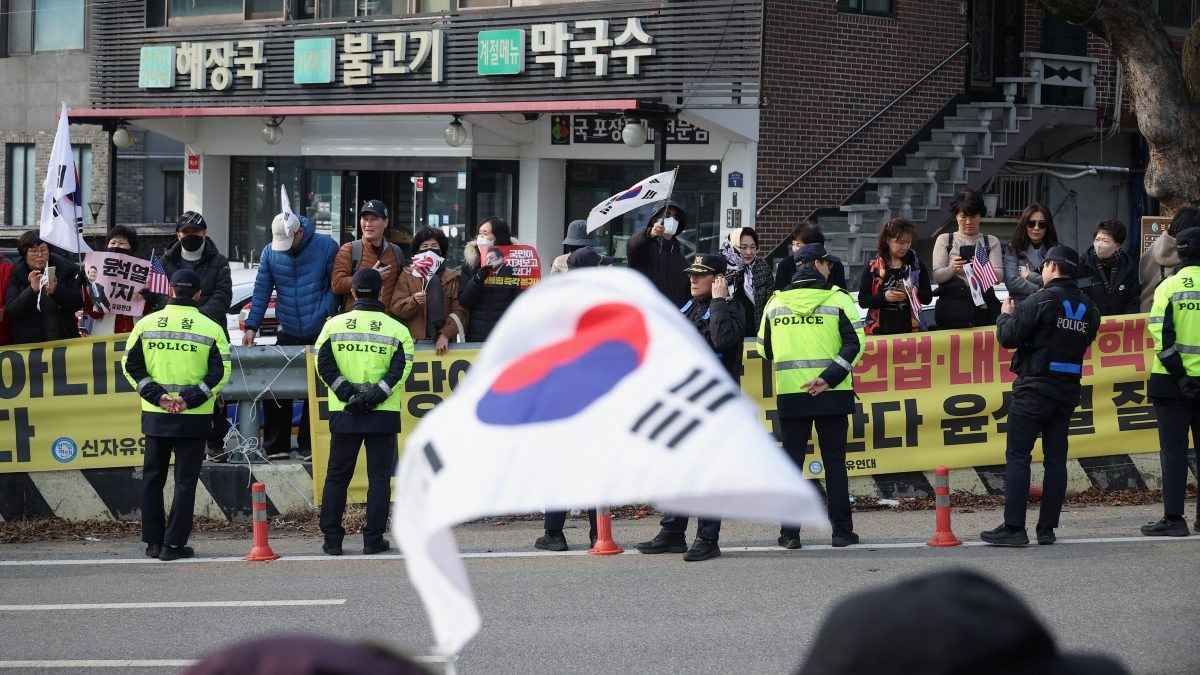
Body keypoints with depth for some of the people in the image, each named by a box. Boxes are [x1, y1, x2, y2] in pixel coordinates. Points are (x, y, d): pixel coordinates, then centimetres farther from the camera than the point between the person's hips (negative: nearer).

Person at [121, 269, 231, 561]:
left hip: (155, 415, 2)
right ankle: (174, 543, -1)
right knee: (185, 480, 3)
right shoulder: (210, 329, -4)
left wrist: (157, 395, -6)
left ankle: (153, 541, 15)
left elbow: (131, 365, -2)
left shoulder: (146, 324, 1)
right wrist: (189, 399, -11)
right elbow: (220, 372, -9)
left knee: (153, 477, 14)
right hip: (193, 418, -2)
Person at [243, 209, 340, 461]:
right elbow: (262, 290, 5)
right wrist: (251, 326, -2)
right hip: (287, 336, 3)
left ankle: (308, 447, 8)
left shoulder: (326, 247, -6)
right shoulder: (270, 252, 3)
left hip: (319, 334, -3)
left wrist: (328, 313, -15)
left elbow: (336, 285, -2)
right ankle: (276, 446, 7)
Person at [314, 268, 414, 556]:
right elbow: (400, 369, -10)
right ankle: (373, 538, 2)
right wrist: (374, 396, -12)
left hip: (343, 413, 1)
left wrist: (348, 393, -8)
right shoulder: (396, 329, 0)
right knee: (379, 476, 4)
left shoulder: (334, 325, 2)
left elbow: (324, 364, -6)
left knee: (337, 475, 9)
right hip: (384, 414, -1)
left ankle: (332, 538, 8)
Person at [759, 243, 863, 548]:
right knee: (834, 461, 5)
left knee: (792, 461, 7)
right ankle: (841, 531, 6)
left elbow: (766, 349, 12)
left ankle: (789, 533, 4)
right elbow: (855, 343, -12)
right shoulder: (838, 299, -4)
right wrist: (829, 377, -14)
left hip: (790, 394, 2)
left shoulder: (775, 303, 5)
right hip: (832, 396, -2)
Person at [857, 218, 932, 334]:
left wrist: (916, 292, -12)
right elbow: (862, 301, -2)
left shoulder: (916, 265, 8)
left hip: (909, 329, 2)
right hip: (880, 331, -2)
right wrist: (884, 297, -18)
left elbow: (928, 298, 10)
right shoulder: (873, 267, 2)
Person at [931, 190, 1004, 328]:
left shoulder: (991, 242, 17)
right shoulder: (944, 240, 14)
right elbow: (936, 277, 5)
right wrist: (952, 269, -17)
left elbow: (999, 277, 4)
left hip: (984, 309, 1)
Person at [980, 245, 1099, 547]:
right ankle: (1047, 528, 8)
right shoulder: (1088, 308, 9)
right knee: (1056, 459, 8)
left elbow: (1008, 338, -14)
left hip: (1035, 389, -6)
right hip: (1067, 391, 6)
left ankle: (1013, 527, -9)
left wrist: (1006, 315, 7)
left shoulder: (1041, 300, -12)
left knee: (1018, 456, -4)